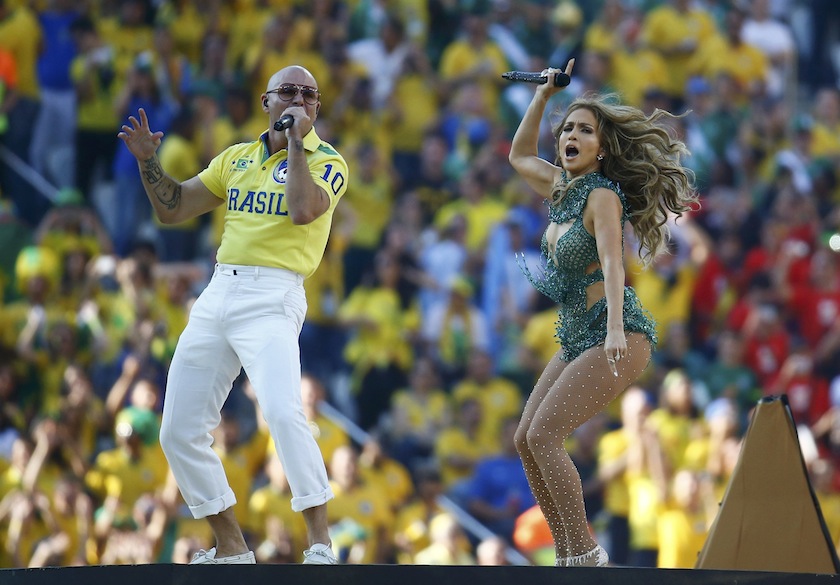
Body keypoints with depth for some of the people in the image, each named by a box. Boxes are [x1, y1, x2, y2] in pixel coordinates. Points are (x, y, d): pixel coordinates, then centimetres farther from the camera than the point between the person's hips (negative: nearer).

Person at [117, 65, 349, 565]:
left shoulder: (327, 162, 2)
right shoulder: (236, 158, 18)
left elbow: (303, 210, -19)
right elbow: (173, 209, 18)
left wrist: (297, 140, -12)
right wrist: (148, 160, 3)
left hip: (273, 298, -6)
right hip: (217, 296, 7)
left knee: (283, 412, -29)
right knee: (180, 432, 5)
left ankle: (320, 543, -25)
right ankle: (231, 548, 16)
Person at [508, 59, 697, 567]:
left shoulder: (603, 196, -13)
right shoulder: (563, 187, 10)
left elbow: (612, 262, -26)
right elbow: (520, 156, 29)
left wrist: (615, 328, -39)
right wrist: (543, 97, 19)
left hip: (617, 338, -9)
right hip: (576, 337, 9)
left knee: (545, 435, -19)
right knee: (527, 440, 5)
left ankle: (586, 554, -19)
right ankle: (568, 555, 9)